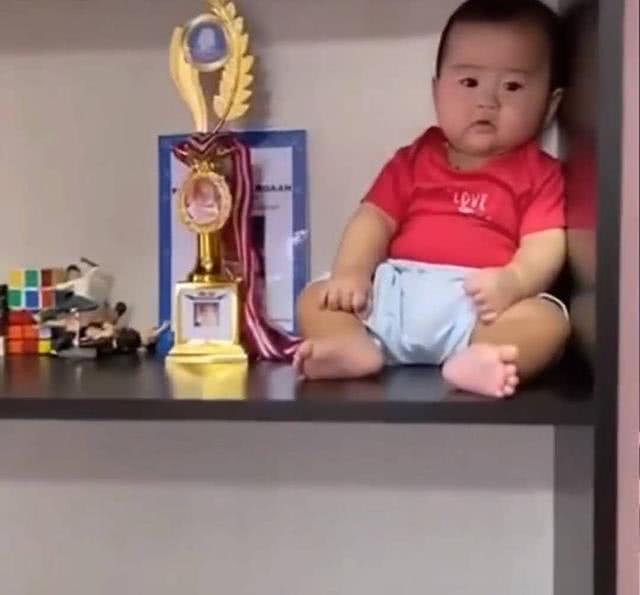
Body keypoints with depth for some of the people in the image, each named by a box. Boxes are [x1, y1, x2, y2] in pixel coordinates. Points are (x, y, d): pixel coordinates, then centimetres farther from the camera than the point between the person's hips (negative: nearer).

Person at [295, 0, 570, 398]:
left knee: (547, 318, -31)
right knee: (315, 297, -10)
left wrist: (512, 282, -26)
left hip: (480, 306, -3)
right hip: (395, 292, 4)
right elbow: (375, 220, 12)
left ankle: (476, 359, -58)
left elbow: (546, 245, -3)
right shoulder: (415, 159, 21)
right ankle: (356, 346, -39)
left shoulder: (541, 174, 11)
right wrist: (351, 273, -8)